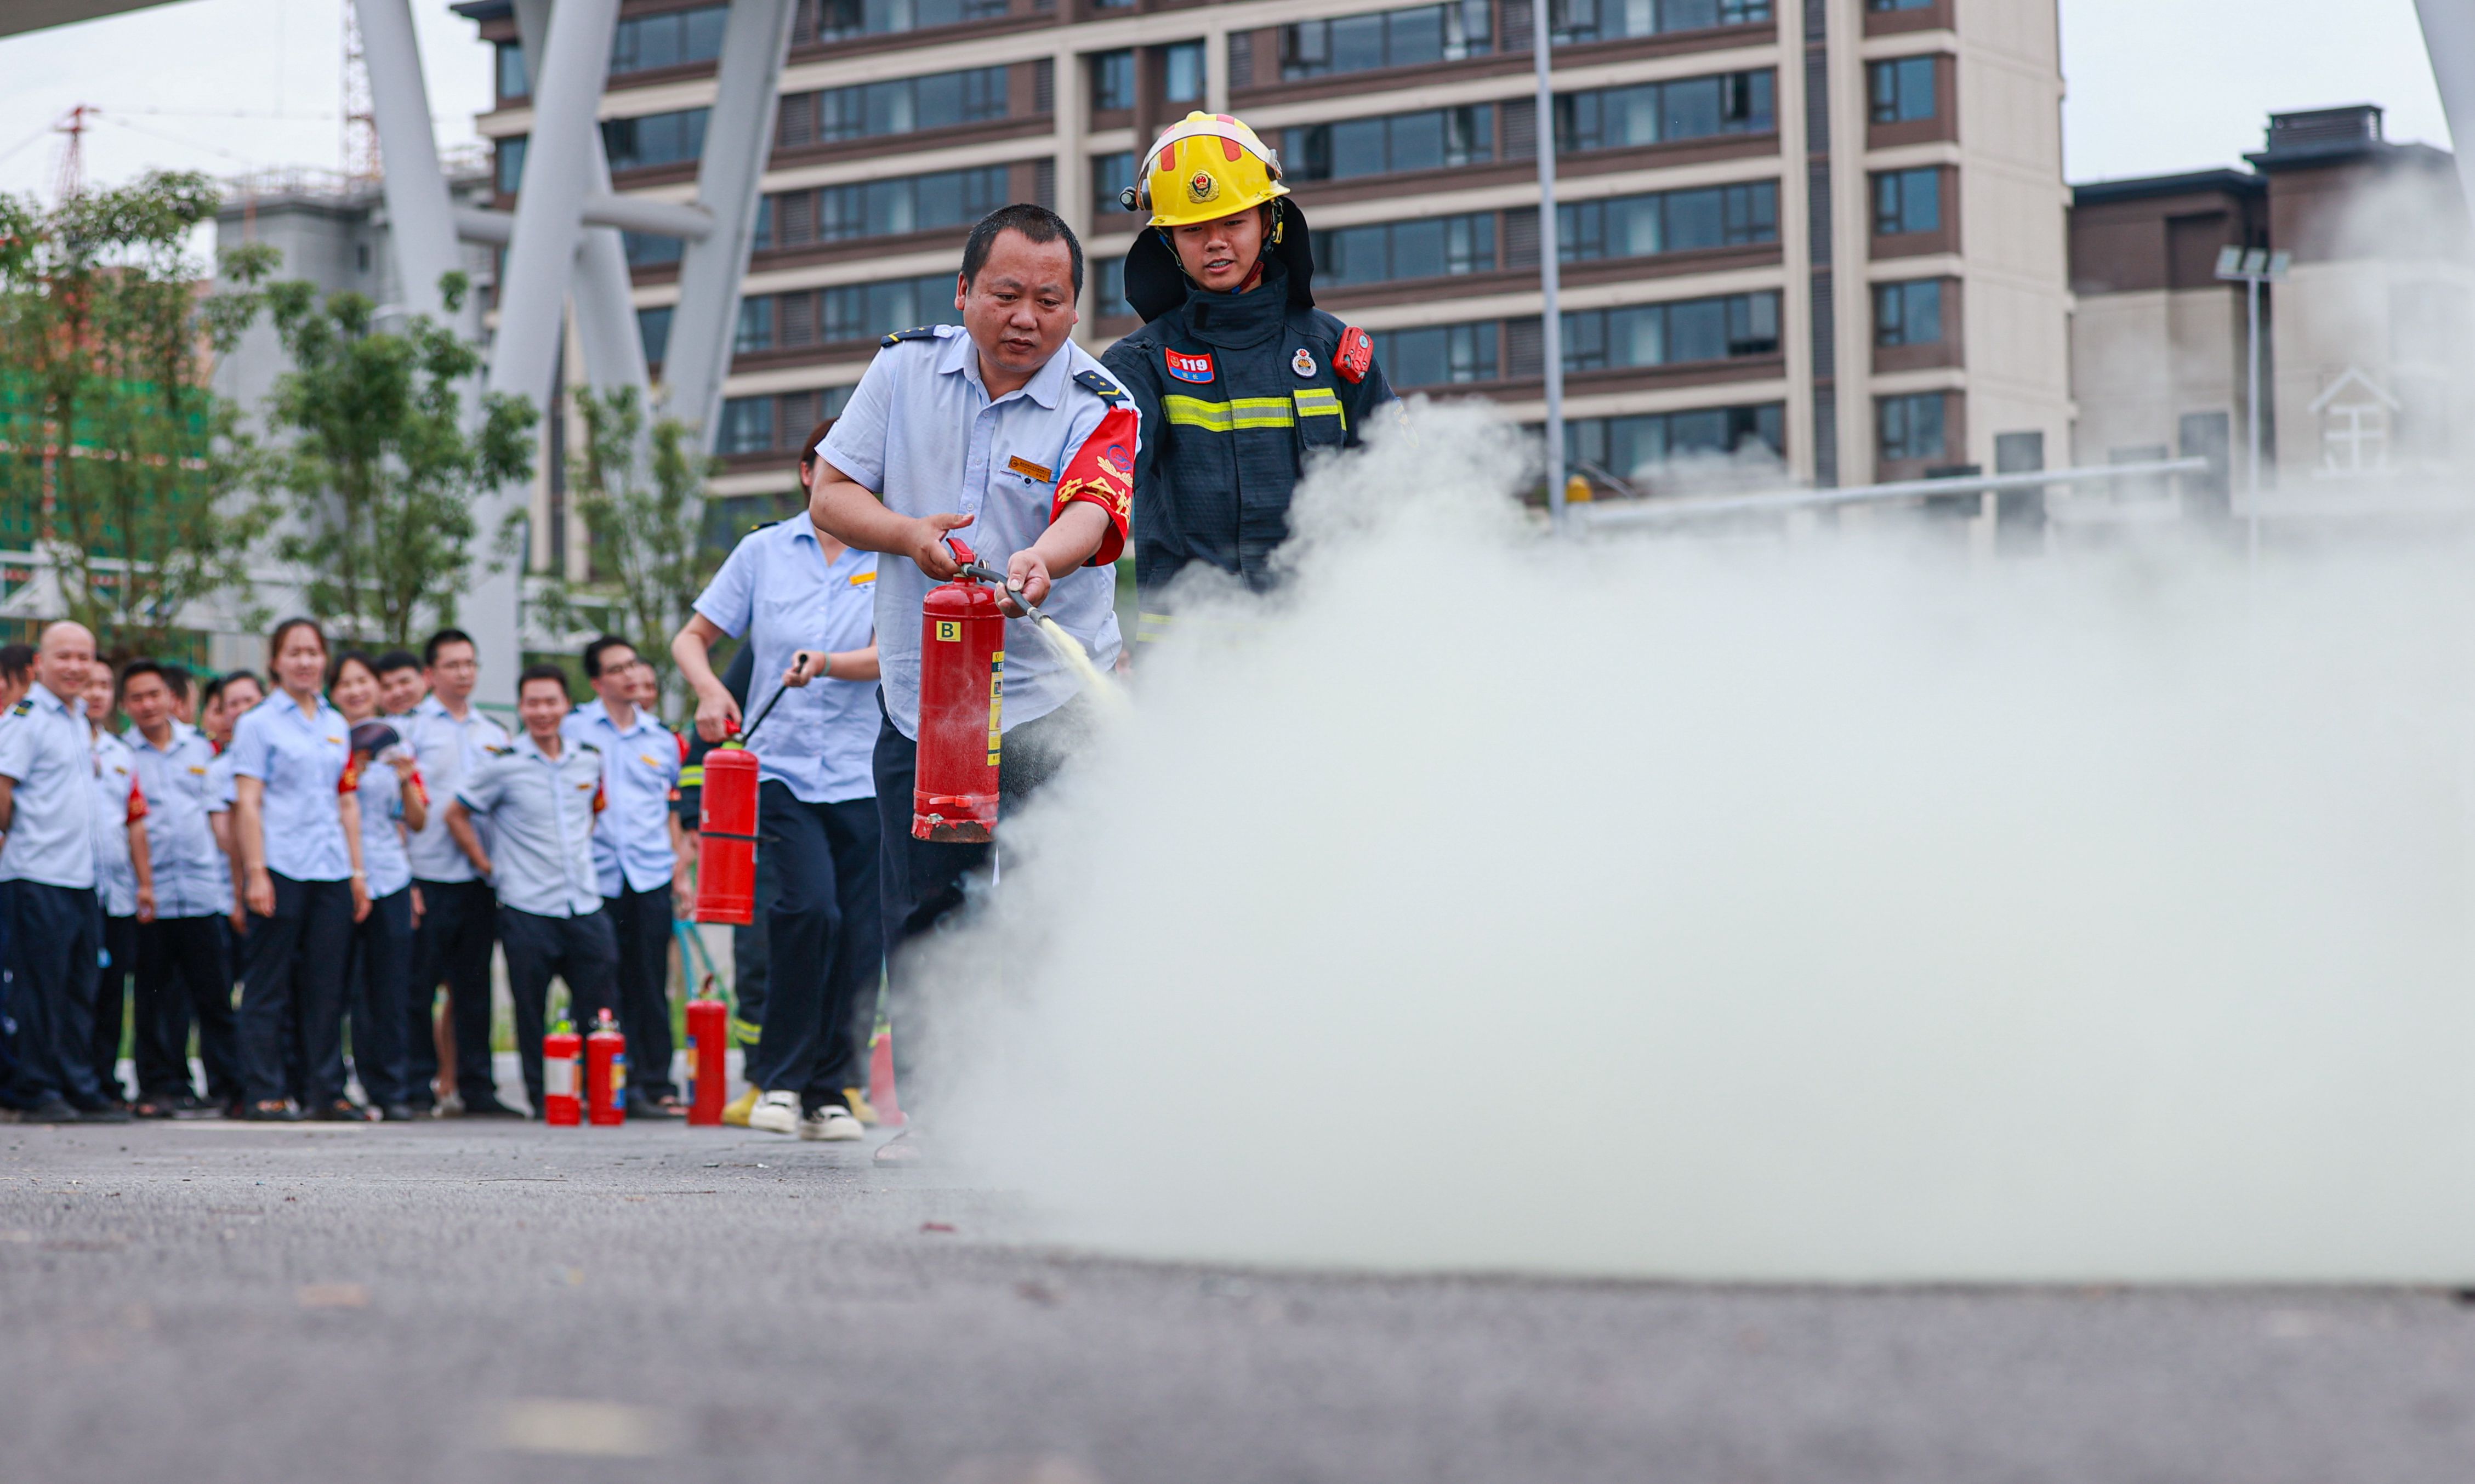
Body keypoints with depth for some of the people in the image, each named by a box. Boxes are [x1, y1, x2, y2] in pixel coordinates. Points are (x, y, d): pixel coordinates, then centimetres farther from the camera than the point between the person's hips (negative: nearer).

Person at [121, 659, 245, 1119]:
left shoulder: (199, 747, 12)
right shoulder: (120, 754, 3)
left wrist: (229, 879, 11)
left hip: (202, 891, 2)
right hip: (149, 896, -2)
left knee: (215, 994, 1)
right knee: (152, 998, 1)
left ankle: (229, 1085, 5)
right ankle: (160, 1086, 8)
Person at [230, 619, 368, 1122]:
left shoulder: (336, 724, 16)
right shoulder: (259, 723, 1)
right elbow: (247, 802, -5)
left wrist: (357, 871, 13)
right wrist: (255, 872, -13)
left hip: (330, 871, 5)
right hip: (281, 868, -5)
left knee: (327, 985, 5)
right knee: (270, 986, -1)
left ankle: (325, 1090, 10)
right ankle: (266, 1093, 3)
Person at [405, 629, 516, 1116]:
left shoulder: (494, 735, 17)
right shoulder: (412, 728, 1)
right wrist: (404, 880, -11)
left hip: (480, 876, 4)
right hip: (430, 875, -4)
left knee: (473, 986, 6)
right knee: (420, 988, -3)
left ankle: (475, 1088, 10)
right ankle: (419, 1088, 2)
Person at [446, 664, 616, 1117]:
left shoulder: (589, 760, 9)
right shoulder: (504, 765, -3)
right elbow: (457, 815, 4)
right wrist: (488, 867, 1)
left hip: (584, 905, 4)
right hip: (527, 908, -4)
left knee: (600, 1009, 1)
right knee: (532, 1014, -1)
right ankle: (542, 1097, 7)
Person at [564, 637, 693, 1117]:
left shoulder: (662, 740, 14)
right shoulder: (574, 731, 6)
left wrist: (682, 869, 12)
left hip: (651, 874, 2)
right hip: (596, 874, -2)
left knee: (652, 985, 0)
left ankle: (656, 1083, 4)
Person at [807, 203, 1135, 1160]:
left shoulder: (1098, 409, -11)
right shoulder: (907, 369, 1)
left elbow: (1091, 512, -30)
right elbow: (830, 496, 4)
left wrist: (1041, 559, -52)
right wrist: (908, 532, -16)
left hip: (1050, 704, -3)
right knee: (919, 912, 6)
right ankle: (927, 1108, 18)